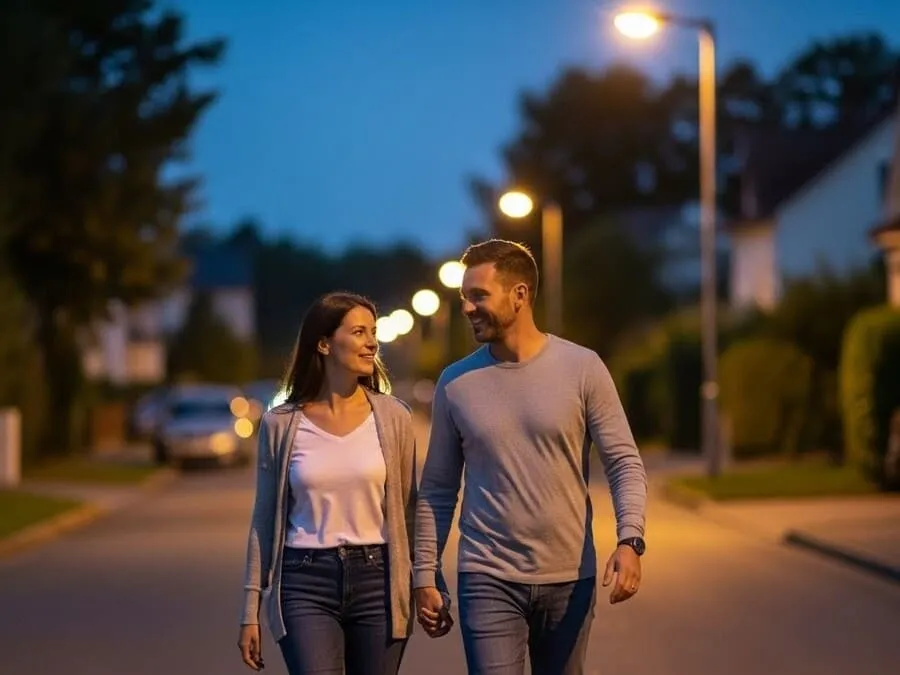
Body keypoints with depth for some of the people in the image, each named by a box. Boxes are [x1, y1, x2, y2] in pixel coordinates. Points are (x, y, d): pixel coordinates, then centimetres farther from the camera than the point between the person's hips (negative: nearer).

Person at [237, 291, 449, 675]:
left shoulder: (392, 417, 3)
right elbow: (265, 521, 6)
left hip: (377, 581, 1)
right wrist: (251, 610, 4)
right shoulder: (281, 424, 1)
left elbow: (407, 511, 9)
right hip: (306, 585, -1)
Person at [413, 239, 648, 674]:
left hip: (570, 578, 0)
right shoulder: (455, 384, 2)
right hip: (488, 579, 0)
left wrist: (630, 540, -19)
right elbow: (437, 489, 7)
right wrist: (425, 575, 2)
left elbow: (624, 463, -4)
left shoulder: (582, 369, -2)